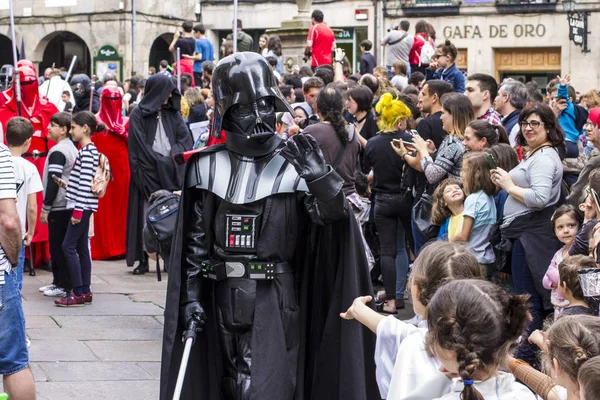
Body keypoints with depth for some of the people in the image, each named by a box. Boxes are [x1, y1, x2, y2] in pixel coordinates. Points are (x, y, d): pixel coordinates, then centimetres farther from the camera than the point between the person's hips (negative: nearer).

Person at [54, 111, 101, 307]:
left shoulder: (87, 151, -15)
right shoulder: (87, 150, 14)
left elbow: (85, 183, -20)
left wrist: (78, 209, -21)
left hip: (82, 205, -10)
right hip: (82, 205, 10)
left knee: (68, 246, -9)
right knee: (81, 248, 10)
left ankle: (78, 293, -8)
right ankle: (85, 292, 13)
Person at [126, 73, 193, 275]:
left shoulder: (172, 113, 15)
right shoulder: (138, 114, 2)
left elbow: (185, 138, 7)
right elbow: (140, 146, -5)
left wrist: (172, 157, -7)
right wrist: (161, 162, -8)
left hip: (170, 172, 3)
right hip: (147, 172, -3)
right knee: (146, 215, -5)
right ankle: (143, 260, -2)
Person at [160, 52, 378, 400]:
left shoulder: (293, 163, -6)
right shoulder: (209, 166, 4)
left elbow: (332, 214, -17)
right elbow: (196, 238, 7)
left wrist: (320, 176, -35)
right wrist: (191, 295, 3)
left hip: (275, 296, -4)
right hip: (224, 293, 4)